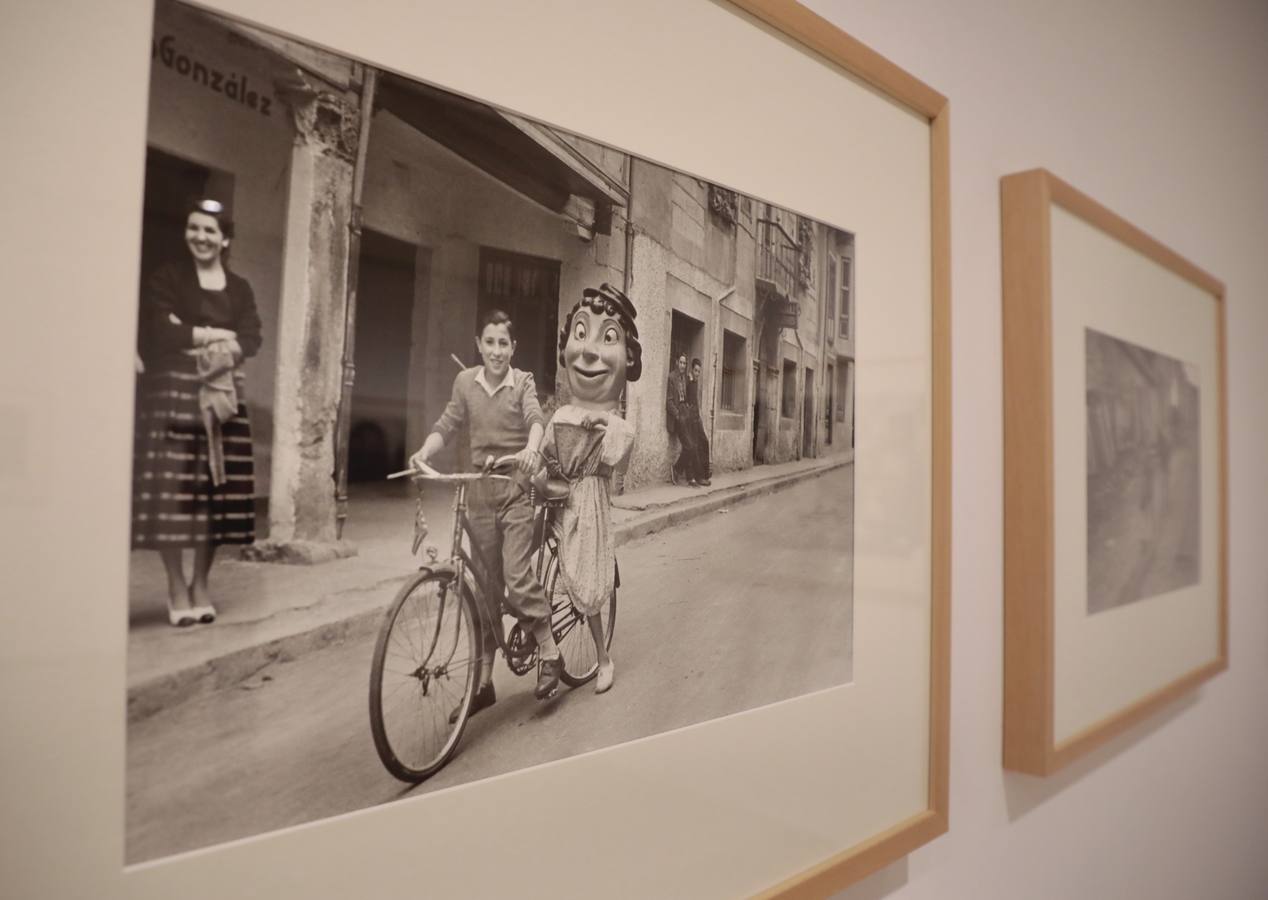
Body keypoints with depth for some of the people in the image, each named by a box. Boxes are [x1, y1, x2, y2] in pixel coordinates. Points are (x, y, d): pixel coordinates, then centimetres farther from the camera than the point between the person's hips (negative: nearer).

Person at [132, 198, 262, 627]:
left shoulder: (239, 288, 14)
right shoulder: (167, 277, 4)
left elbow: (252, 338, 0)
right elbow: (158, 331, -10)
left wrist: (192, 335, -15)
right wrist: (217, 336, -7)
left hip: (222, 392, 3)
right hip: (171, 391, -3)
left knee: (217, 491, 1)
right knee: (172, 491, -7)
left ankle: (201, 583, 14)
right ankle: (177, 587, 4)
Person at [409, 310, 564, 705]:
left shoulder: (522, 382, -1)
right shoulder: (466, 381, 6)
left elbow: (535, 419, -17)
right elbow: (447, 425, 3)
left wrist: (531, 449, -38)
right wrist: (423, 453, -17)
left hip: (516, 488, -3)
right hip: (479, 490, 3)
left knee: (517, 577, -14)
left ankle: (549, 652, 10)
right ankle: (483, 681, 19)